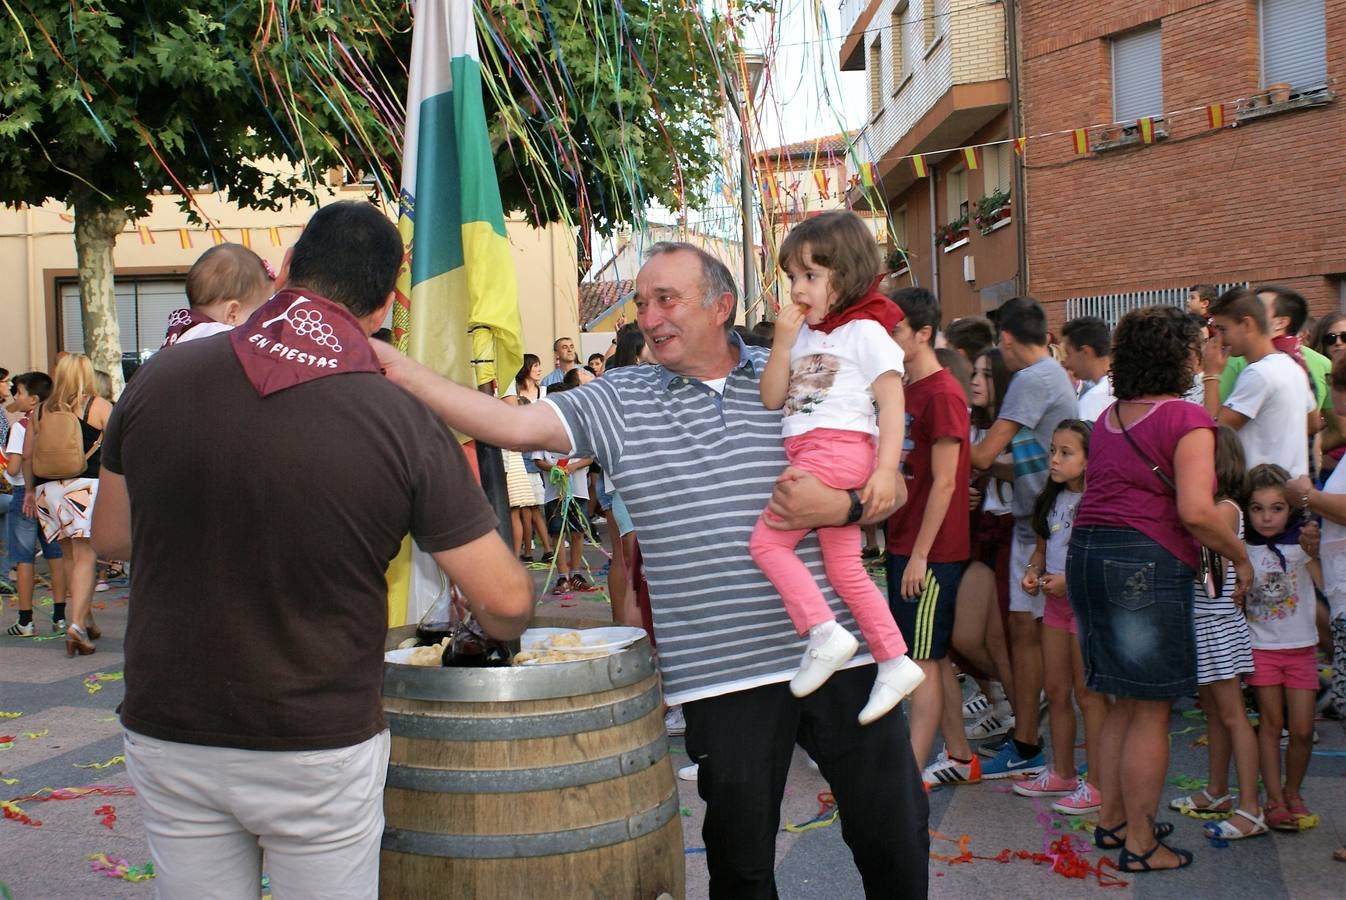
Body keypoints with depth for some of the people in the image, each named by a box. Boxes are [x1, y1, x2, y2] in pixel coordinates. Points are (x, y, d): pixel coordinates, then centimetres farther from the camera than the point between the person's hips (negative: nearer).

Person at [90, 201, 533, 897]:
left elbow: (111, 537, 8)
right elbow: (506, 601, -10)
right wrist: (496, 629, 12)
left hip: (165, 737, 3)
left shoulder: (159, 380, -7)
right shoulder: (403, 425, -15)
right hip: (320, 749, -3)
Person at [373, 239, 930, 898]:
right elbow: (512, 425, -6)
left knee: (894, 836, 10)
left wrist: (839, 505, -15)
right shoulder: (620, 401, 6)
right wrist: (400, 372, -13)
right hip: (723, 672, 0)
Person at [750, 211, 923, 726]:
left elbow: (892, 403, -10)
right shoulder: (805, 334, 18)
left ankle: (824, 634, -13)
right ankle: (894, 661, 13)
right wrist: (783, 342, 1)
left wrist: (886, 470, -20)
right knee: (844, 567, 7)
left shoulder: (865, 331, -4)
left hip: (837, 447, -8)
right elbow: (771, 398, 13)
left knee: (766, 541, -13)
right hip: (807, 455, 8)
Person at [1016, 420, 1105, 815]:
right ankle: (1062, 773, 27)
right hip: (1055, 602, 8)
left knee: (1087, 694, -2)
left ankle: (1097, 784, 7)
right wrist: (1033, 571, 0)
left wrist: (1070, 580, -23)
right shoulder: (1052, 500, 9)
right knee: (1055, 690, 14)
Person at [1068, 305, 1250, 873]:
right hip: (1146, 563, -8)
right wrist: (1240, 558, -4)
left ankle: (1112, 820, 28)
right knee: (1152, 712, 2)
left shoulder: (1108, 418, 15)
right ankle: (1139, 842, 10)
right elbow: (1195, 511, -17)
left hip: (1085, 552, 8)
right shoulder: (1186, 420, -9)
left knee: (1121, 703, 19)